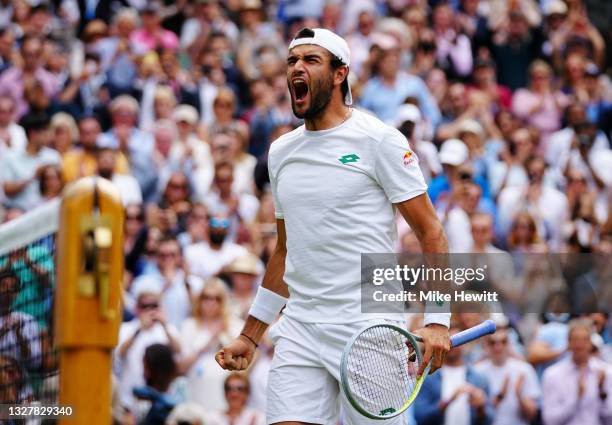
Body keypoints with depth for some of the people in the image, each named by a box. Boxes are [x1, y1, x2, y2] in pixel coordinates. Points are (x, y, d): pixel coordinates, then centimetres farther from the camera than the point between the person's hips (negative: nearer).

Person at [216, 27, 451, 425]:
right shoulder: (280, 152, 15)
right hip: (299, 329, 5)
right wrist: (250, 336, 21)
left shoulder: (379, 139, -3)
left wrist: (438, 321, -15)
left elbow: (431, 231, -5)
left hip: (369, 328, -5)